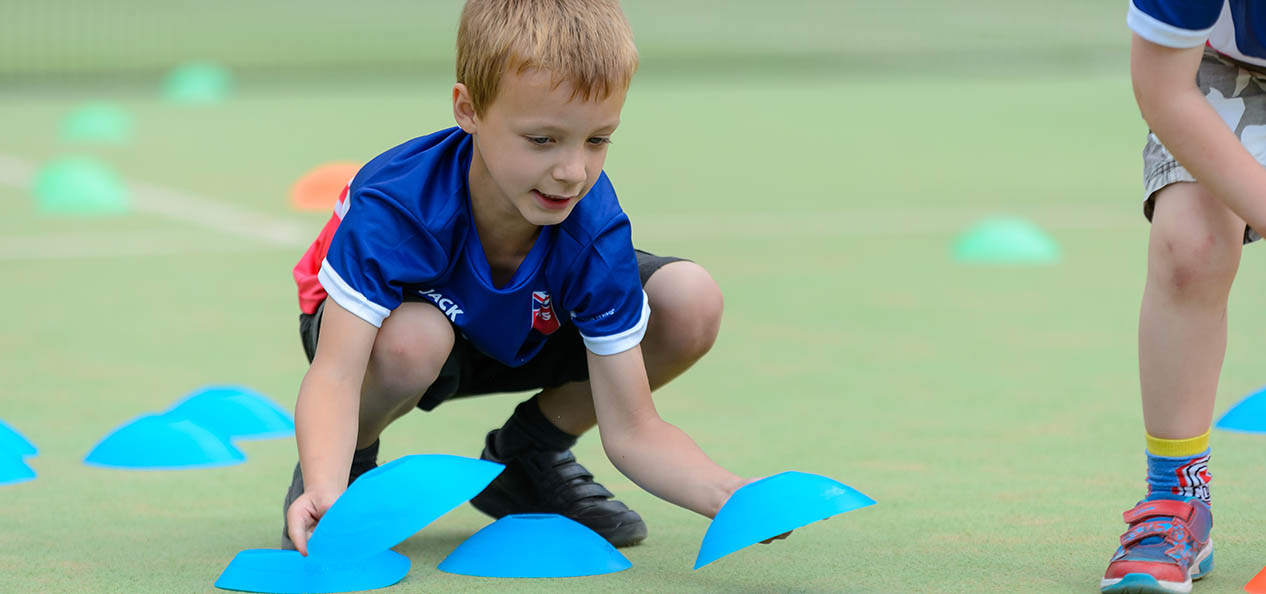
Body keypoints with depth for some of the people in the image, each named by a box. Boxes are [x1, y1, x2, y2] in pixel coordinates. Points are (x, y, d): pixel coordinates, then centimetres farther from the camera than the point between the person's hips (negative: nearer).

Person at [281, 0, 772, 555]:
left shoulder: (596, 234, -29)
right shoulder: (393, 208, -39)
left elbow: (631, 430, -25)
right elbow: (335, 374, -44)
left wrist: (726, 494, -45)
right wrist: (325, 490, -65)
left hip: (522, 341, 4)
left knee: (692, 302, -17)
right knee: (412, 338, -42)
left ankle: (527, 457, 6)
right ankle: (340, 466, -6)